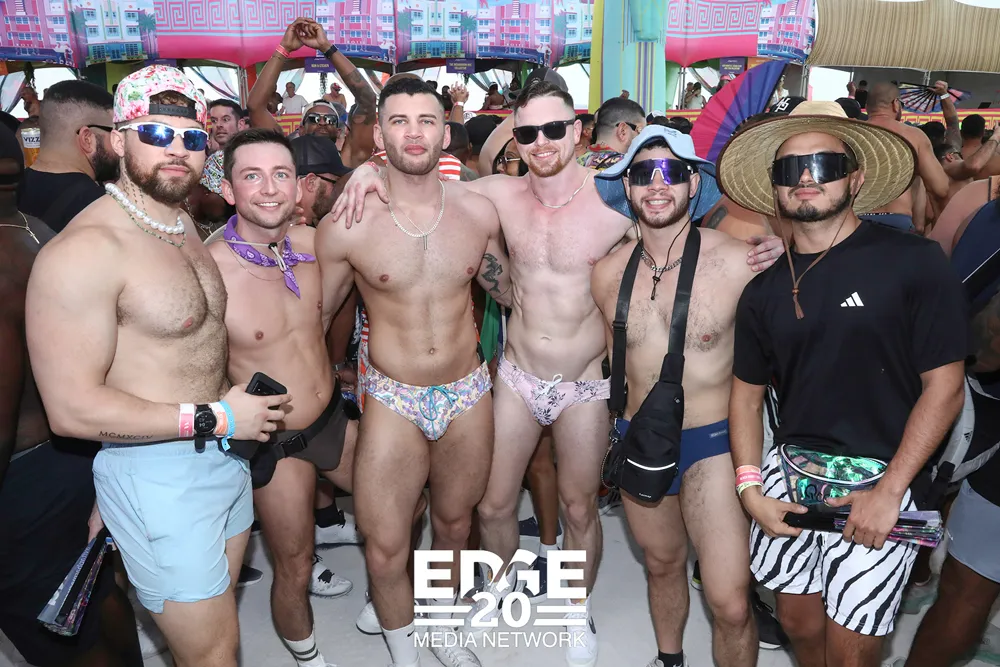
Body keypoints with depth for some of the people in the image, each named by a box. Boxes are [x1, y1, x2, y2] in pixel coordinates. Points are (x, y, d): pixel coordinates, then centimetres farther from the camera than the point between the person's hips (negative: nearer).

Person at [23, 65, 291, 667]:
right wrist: (212, 418, -19)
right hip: (158, 475, -8)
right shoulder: (85, 250, -21)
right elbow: (71, 408, -23)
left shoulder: (186, 224, 8)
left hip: (225, 453, 8)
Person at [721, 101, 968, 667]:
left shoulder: (913, 263, -9)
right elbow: (748, 393, 10)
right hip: (789, 471, 4)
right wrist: (750, 488, -1)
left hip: (879, 480, -4)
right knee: (797, 618, 17)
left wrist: (889, 490, -13)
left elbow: (945, 387, -9)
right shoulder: (765, 290, 5)